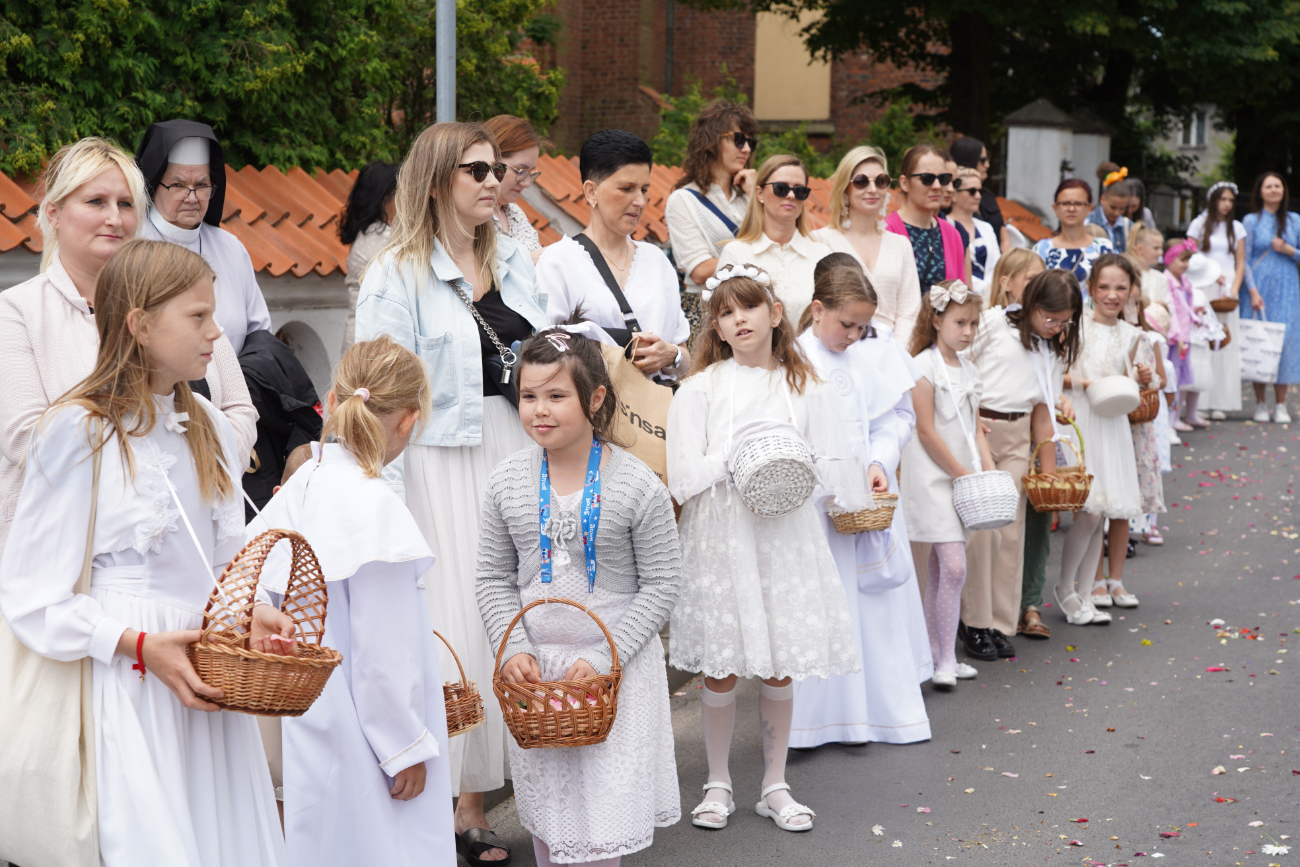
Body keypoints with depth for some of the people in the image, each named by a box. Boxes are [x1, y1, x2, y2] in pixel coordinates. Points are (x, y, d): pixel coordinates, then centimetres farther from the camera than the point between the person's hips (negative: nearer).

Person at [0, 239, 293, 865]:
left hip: (211, 683, 6)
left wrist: (249, 613, -1)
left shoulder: (207, 427, 13)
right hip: (131, 683, -6)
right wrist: (140, 645, -18)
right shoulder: (79, 432, -8)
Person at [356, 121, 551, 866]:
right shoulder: (399, 274, -4)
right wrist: (388, 498, -16)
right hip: (443, 463, -6)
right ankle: (456, 799, 2)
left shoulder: (517, 262, 14)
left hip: (522, 458, 6)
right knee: (455, 627, -6)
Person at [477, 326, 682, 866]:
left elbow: (662, 584, -8)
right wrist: (514, 649, -9)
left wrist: (603, 658, -16)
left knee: (601, 815, -2)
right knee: (544, 803, 13)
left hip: (616, 670, -3)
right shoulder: (508, 482, -1)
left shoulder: (637, 486, -11)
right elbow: (494, 579, 6)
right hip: (536, 667, 3)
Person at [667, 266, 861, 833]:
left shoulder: (804, 388, 6)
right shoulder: (699, 390, -1)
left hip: (785, 537, 2)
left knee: (781, 668, 6)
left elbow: (826, 471, 4)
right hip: (719, 538, -1)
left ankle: (775, 786, 20)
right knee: (721, 669, 4)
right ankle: (718, 784, 21)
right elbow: (684, 481, -7)